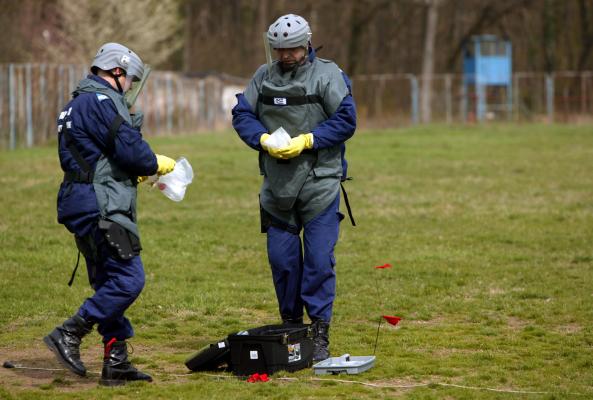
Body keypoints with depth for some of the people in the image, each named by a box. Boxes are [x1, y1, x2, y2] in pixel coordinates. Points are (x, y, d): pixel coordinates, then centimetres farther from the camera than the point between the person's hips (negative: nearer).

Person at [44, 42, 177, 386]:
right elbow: (132, 150, -17)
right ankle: (69, 335, -11)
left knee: (109, 285, 12)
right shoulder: (102, 102, -12)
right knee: (129, 279, -12)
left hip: (83, 206, 11)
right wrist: (159, 164, 2)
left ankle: (116, 363, 13)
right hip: (101, 208, -11)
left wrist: (135, 171, 16)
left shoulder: (77, 104, 21)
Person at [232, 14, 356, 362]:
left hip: (319, 183, -4)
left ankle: (320, 335, -1)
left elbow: (346, 120, -9)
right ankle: (290, 326, 22)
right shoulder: (264, 76, 9)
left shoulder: (328, 75, -5)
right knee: (281, 257, 7)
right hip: (277, 184, 4)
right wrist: (263, 139, -12)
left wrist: (307, 141, -18)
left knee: (319, 259, -6)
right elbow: (242, 114, 7)